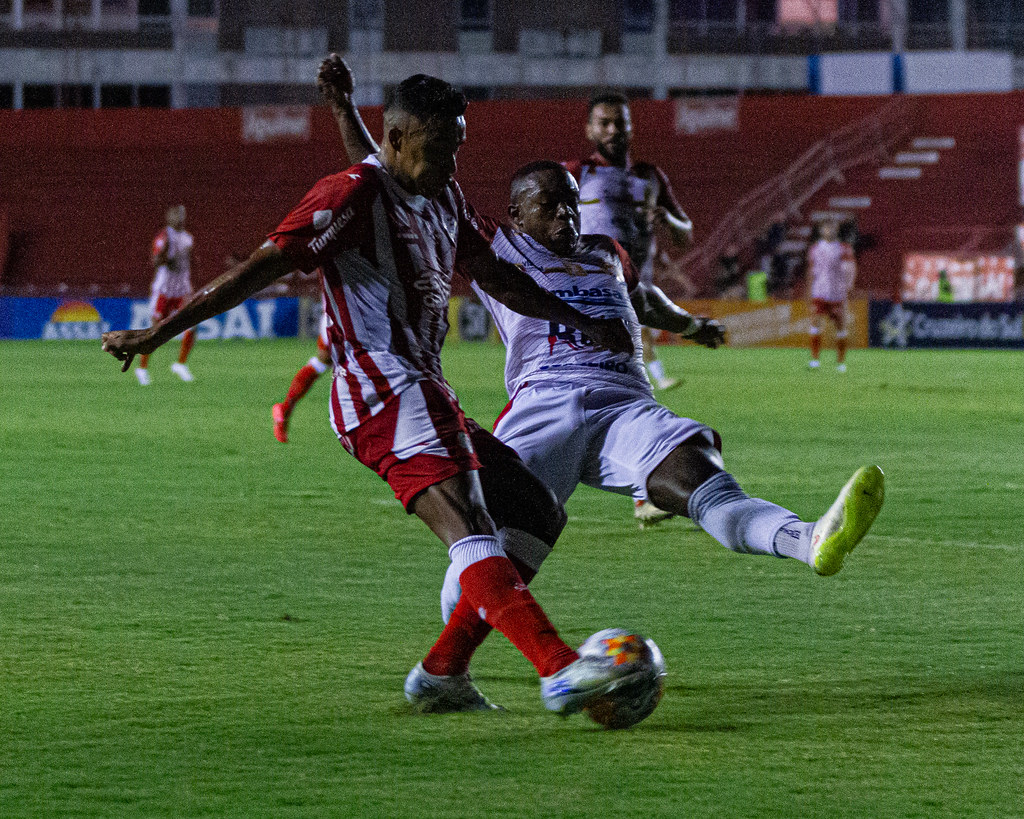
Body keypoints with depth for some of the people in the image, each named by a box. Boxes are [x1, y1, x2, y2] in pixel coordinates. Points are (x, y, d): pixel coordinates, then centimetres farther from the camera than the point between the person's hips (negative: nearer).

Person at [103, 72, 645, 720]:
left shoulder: (444, 198, 19)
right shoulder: (353, 195, -9)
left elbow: (496, 277, 33)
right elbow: (262, 268, -11)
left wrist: (584, 323, 36)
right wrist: (158, 334, -12)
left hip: (429, 395, 11)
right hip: (385, 394, -11)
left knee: (537, 514, 9)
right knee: (468, 527, -25)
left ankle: (442, 673, 6)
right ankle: (560, 671, -43)